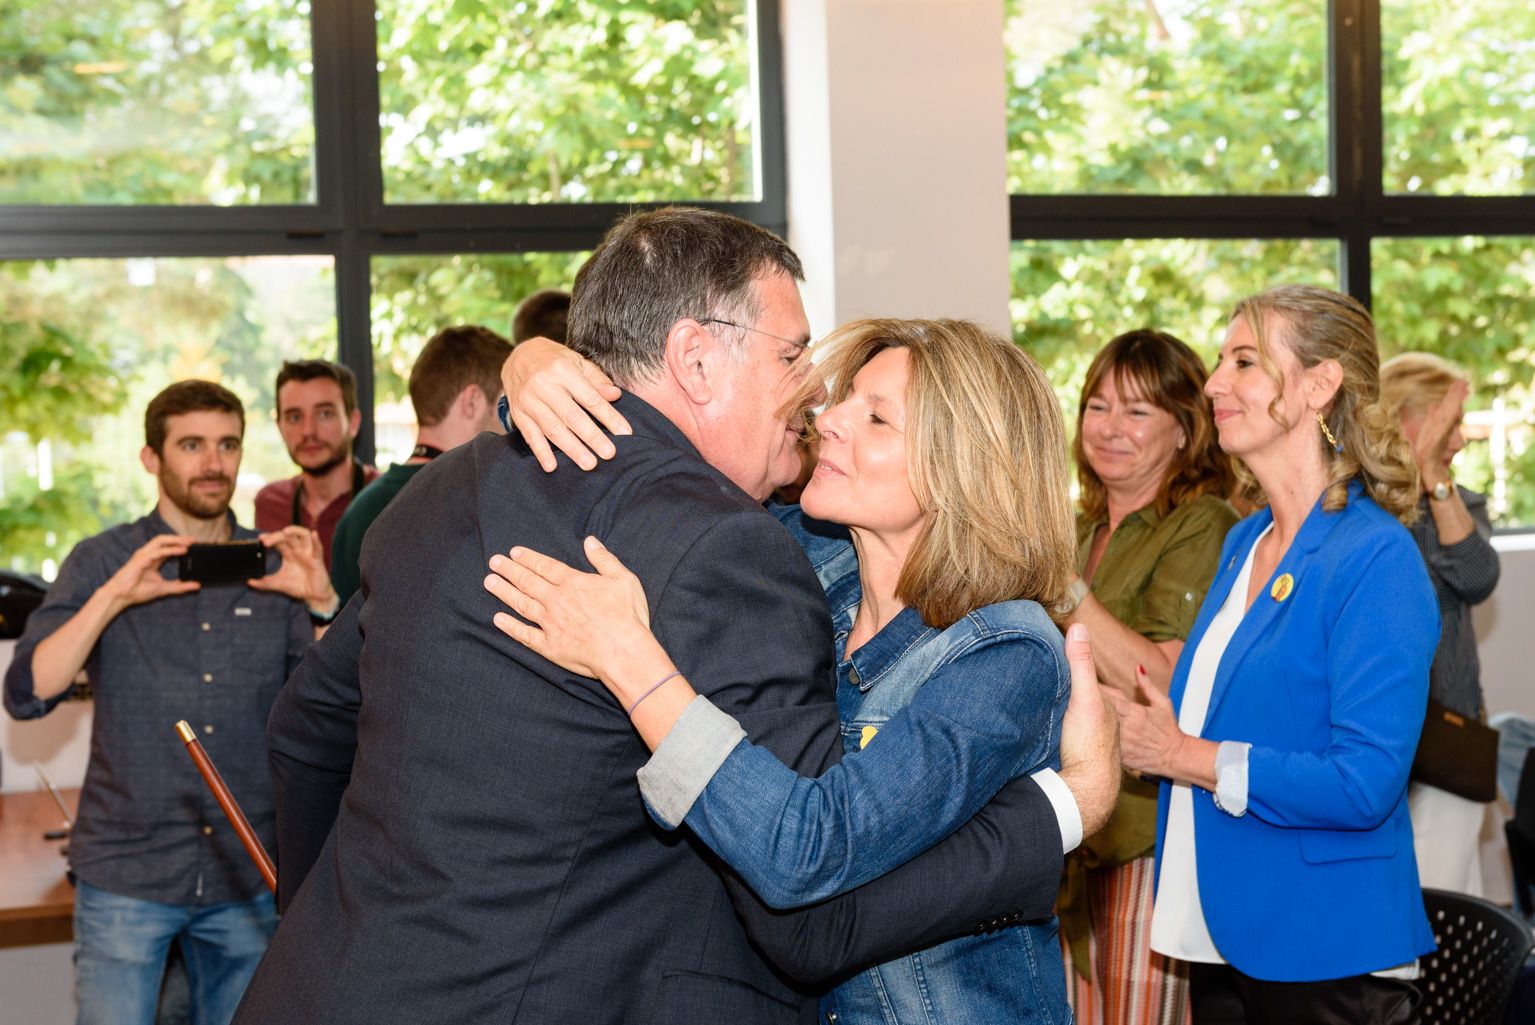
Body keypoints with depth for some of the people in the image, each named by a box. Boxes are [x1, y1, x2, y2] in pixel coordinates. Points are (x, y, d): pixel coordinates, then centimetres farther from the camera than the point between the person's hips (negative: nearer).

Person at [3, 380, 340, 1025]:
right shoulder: (102, 561, 0)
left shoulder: (272, 567, 6)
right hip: (126, 874, -2)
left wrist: (322, 603, -17)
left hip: (246, 876, 2)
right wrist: (114, 597, -23)